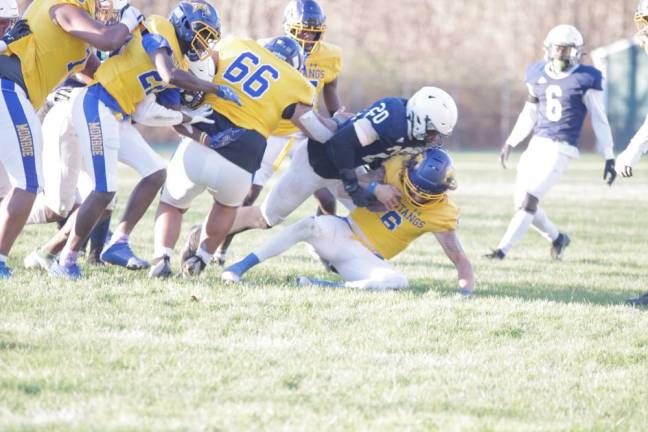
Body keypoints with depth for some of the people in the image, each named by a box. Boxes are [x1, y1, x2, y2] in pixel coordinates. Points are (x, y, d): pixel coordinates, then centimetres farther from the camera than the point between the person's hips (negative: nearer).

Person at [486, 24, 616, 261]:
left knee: (529, 199, -15)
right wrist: (510, 143, 16)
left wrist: (609, 158, -4)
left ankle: (503, 249, -12)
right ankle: (557, 238, 30)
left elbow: (599, 120, -4)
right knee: (521, 201, 8)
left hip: (561, 149, -6)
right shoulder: (538, 75, 9)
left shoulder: (585, 79, -7)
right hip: (537, 144, 6)